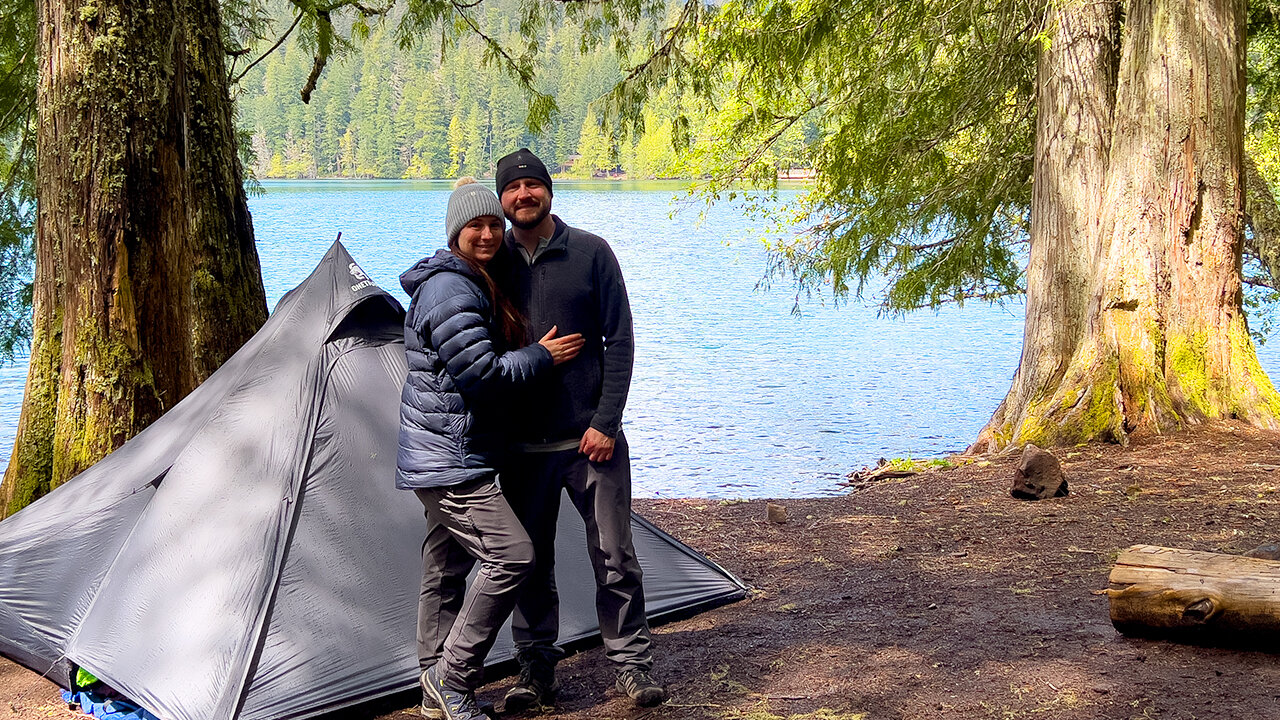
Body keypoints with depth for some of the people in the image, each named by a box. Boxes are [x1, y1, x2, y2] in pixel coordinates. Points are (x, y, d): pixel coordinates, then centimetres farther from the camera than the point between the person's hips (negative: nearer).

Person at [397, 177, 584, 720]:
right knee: (511, 555, -15)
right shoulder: (449, 289, -17)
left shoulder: (474, 284, 17)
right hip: (449, 459, -11)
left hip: (447, 456, 11)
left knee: (446, 568, 14)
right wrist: (542, 355, -11)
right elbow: (481, 373, -23)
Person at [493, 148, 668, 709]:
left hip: (589, 438, -2)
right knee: (530, 562, 9)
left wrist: (606, 422, -10)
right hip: (522, 446, 2)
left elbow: (619, 341, -3)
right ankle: (535, 670, 22)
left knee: (614, 555, 2)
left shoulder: (591, 253, -2)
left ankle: (632, 663, 16)